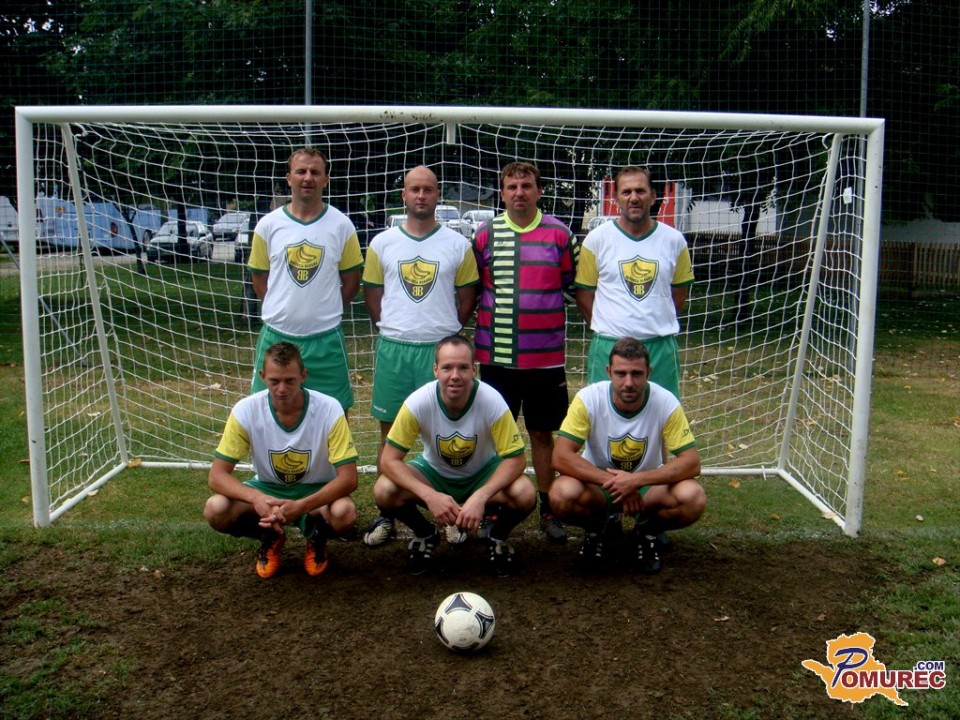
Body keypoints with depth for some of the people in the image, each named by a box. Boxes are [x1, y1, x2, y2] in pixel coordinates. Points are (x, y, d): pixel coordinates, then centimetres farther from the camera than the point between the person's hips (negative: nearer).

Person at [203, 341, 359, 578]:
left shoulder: (329, 410, -24)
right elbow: (217, 476, -18)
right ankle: (270, 538, 6)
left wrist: (301, 506, -40)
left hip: (316, 492, -2)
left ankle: (316, 537, 3)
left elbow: (348, 478, -24)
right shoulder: (245, 411, -19)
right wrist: (255, 498, -39)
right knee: (215, 510, -26)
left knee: (344, 514, -35)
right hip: (267, 490, 2)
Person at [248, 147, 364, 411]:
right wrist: (283, 310, 4)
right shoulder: (268, 225, 2)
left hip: (325, 338, -1)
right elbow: (259, 278, 9)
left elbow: (351, 281, 7)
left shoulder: (341, 225, 0)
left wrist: (326, 312, 3)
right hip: (276, 336, 1)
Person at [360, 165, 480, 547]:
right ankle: (386, 515, 18)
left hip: (441, 348, -1)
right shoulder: (382, 243, 6)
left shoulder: (457, 244, 2)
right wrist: (390, 327, 4)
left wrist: (448, 329, 2)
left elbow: (467, 294, 8)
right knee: (391, 431, 8)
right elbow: (372, 293, 12)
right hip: (393, 348, 2)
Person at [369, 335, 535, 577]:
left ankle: (498, 537, 5)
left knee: (525, 495, -31)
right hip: (434, 473, 1)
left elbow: (515, 459, -23)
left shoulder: (492, 401, -29)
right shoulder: (418, 402, -28)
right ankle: (425, 535, 6)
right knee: (384, 492, -26)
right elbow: (389, 459, -24)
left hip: (482, 473, -1)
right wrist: (430, 496, -38)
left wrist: (480, 497, -39)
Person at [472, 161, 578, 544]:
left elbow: (572, 285, 7)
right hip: (496, 353, 1)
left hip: (545, 354, -1)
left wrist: (555, 325, 1)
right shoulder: (486, 234, 4)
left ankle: (548, 509, 20)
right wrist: (480, 324, 5)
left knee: (542, 433, 8)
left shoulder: (559, 234, 2)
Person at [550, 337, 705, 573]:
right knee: (562, 494, -33)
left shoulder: (666, 403, -20)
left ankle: (647, 531, 5)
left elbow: (691, 462, -21)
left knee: (693, 498, -29)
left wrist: (636, 480, -34)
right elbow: (561, 457, -25)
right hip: (599, 482, 0)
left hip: (649, 484, 1)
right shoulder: (588, 399, -22)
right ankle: (599, 527, 4)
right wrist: (614, 483, -33)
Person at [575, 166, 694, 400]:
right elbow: (584, 295, 5)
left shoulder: (674, 240, 4)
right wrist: (607, 328, 3)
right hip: (609, 347, -1)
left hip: (661, 347, 2)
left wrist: (656, 326, 9)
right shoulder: (597, 238, -1)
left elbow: (680, 292, 15)